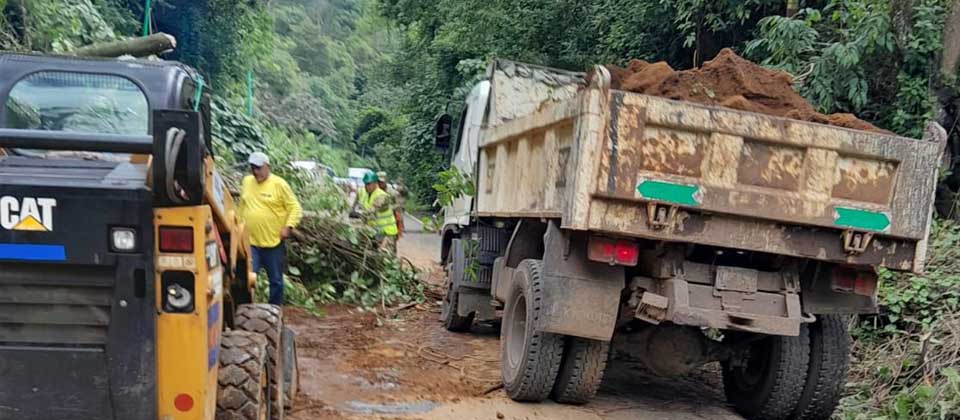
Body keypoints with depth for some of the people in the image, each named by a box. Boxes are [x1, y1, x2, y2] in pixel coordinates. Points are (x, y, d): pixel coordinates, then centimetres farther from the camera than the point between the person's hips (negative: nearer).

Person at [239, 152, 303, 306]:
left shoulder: (279, 184, -8)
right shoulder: (247, 181, 7)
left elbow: (295, 208, -6)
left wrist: (288, 226, -17)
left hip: (273, 242, -2)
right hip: (250, 242, 3)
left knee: (276, 280, 10)